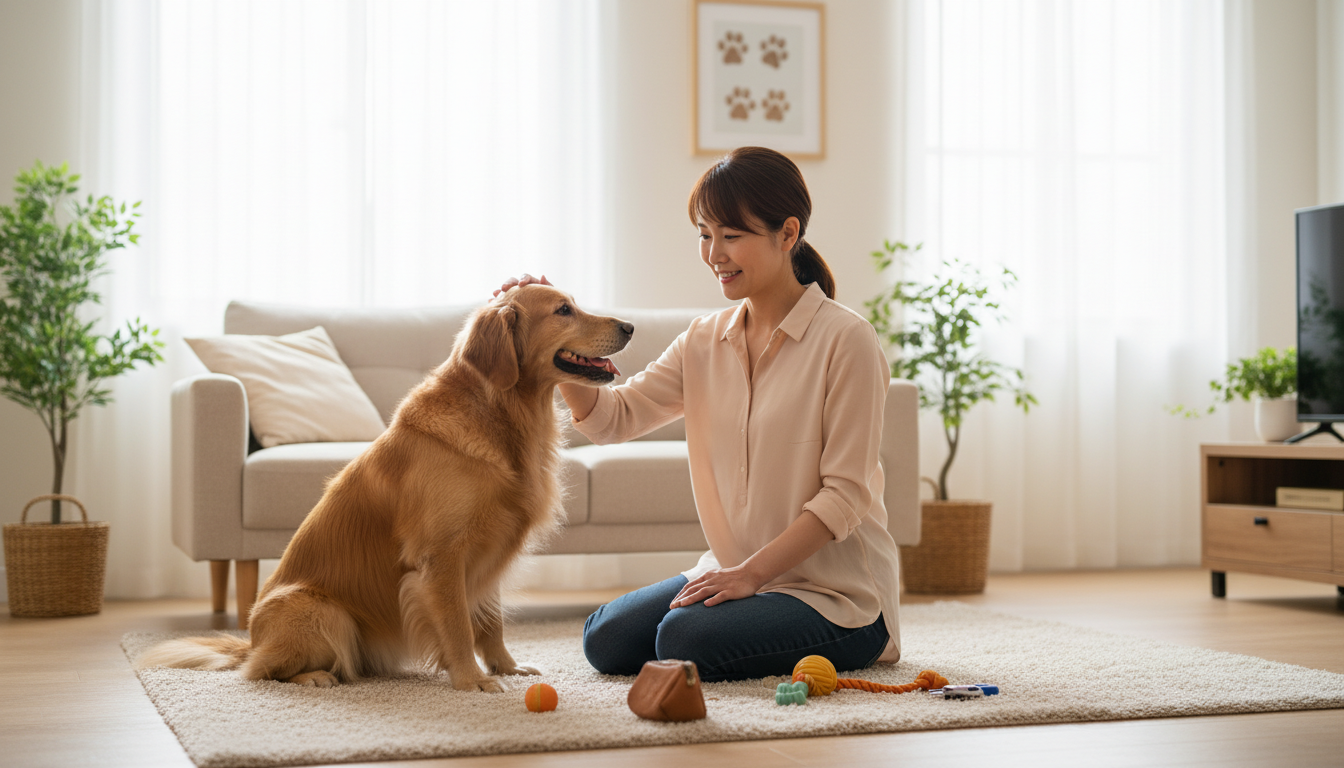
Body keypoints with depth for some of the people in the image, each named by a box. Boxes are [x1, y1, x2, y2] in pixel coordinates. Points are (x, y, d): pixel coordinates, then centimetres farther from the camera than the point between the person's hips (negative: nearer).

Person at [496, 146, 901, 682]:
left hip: (835, 588, -6)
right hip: (736, 573, 6)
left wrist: (752, 572, -21)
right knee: (606, 639, -8)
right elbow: (611, 418, 0)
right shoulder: (706, 341, 7)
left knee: (683, 640, -25)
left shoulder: (845, 340, -13)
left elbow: (845, 493, -15)